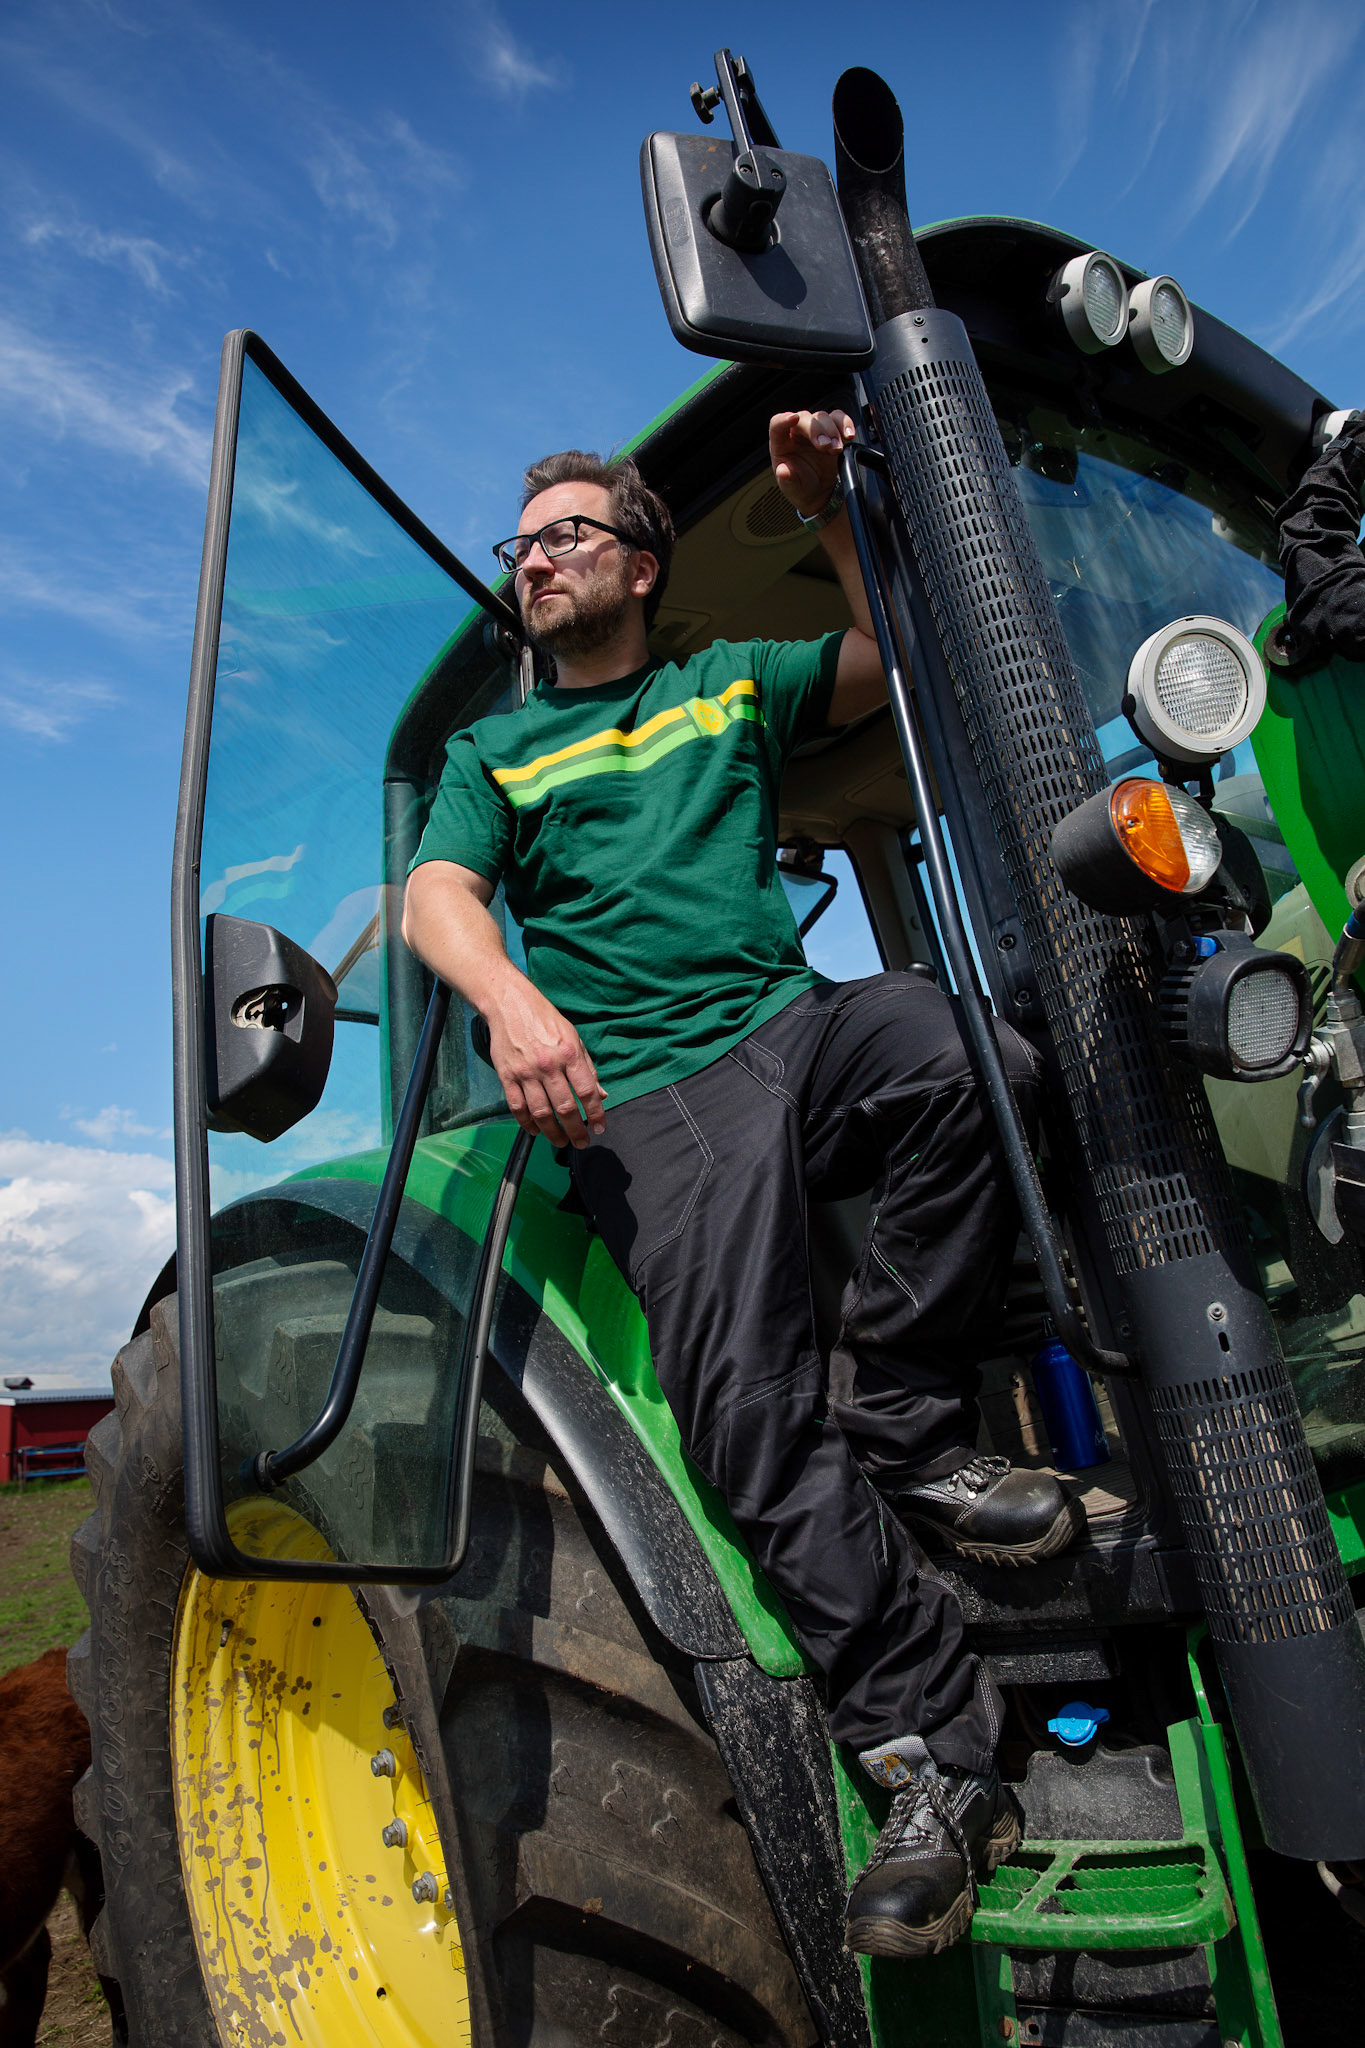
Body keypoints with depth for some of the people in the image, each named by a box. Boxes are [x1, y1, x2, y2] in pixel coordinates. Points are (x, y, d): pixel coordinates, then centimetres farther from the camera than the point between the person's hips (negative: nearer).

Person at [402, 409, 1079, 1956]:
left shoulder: (730, 683, 28)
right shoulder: (491, 753, 23)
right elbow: (437, 895, 5)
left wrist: (831, 513, 9)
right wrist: (511, 994, -17)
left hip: (796, 1027, 2)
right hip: (642, 1092, -1)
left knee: (973, 1057, -33)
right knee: (747, 1401, -22)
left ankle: (901, 1424, -14)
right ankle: (934, 1753, -12)